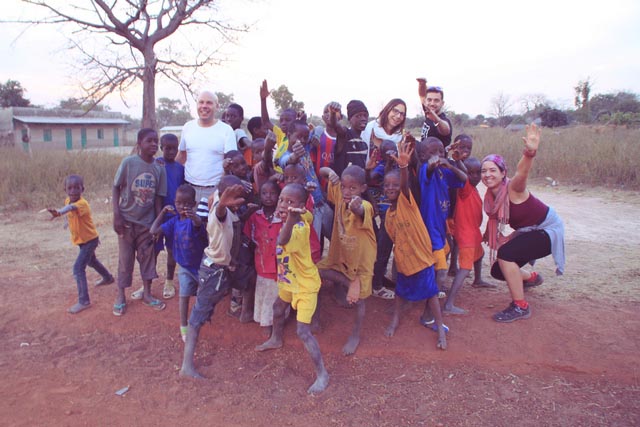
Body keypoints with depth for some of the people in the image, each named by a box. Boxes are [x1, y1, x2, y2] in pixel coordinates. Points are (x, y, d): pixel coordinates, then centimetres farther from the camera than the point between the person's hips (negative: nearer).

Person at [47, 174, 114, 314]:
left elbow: (71, 208, -53)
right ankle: (108, 278, 55)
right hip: (81, 240, 10)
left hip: (90, 240, -10)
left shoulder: (82, 203, -30)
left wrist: (59, 212, -72)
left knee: (78, 267, -16)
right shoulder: (67, 200, -5)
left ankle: (84, 301, -9)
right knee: (91, 261, 29)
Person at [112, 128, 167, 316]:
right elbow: (116, 188, -5)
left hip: (147, 221, 3)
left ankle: (147, 294, 24)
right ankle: (120, 295, 23)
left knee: (148, 257, 10)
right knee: (125, 258, 8)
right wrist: (116, 215, -11)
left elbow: (158, 198, 2)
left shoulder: (159, 169, -2)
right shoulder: (128, 162, -11)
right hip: (127, 220, -3)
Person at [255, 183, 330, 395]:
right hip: (290, 280, 10)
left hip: (305, 284, -10)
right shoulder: (297, 219, -10)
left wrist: (291, 218, -73)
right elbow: (307, 215, 15)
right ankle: (276, 339, 62)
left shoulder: (299, 228, -35)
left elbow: (283, 240, -59)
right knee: (278, 308, 32)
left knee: (303, 331, -10)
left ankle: (322, 374, 7)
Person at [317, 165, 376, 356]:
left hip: (361, 259, -5)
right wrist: (330, 173, -30)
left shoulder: (365, 206, -30)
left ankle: (355, 336, 30)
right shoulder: (339, 195, -13)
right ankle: (346, 283, 15)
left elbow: (360, 211, -56)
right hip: (340, 256, 5)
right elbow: (322, 171, -7)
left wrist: (356, 207, -80)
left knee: (358, 300, 8)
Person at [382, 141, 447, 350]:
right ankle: (395, 320, 39)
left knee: (430, 291, 4)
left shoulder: (407, 200, -15)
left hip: (421, 255, -6)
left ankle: (440, 328, 17)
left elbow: (405, 184, -36)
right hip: (403, 258, 6)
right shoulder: (389, 214, 5)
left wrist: (403, 166, -54)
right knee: (401, 289, 20)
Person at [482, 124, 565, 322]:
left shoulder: (513, 188, -30)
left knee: (505, 253, -30)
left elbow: (522, 172, -53)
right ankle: (532, 277, 42)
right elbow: (495, 218, 9)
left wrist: (529, 153, -71)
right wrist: (488, 233, -1)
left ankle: (520, 307, -12)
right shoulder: (490, 196, -9)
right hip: (527, 231, 8)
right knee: (497, 271, 7)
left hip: (548, 229, -8)